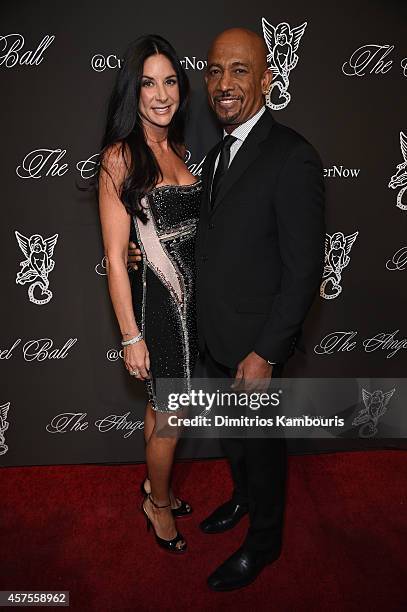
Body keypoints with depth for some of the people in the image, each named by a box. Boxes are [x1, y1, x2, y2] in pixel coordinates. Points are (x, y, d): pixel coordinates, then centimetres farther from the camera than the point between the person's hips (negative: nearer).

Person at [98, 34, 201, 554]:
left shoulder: (179, 149, 8)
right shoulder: (120, 157, -14)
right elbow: (115, 257, -15)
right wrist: (131, 335, -15)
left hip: (190, 296, 7)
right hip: (153, 300, -7)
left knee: (162, 406, 22)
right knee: (171, 417, 9)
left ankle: (154, 484, 45)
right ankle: (158, 502, 35)